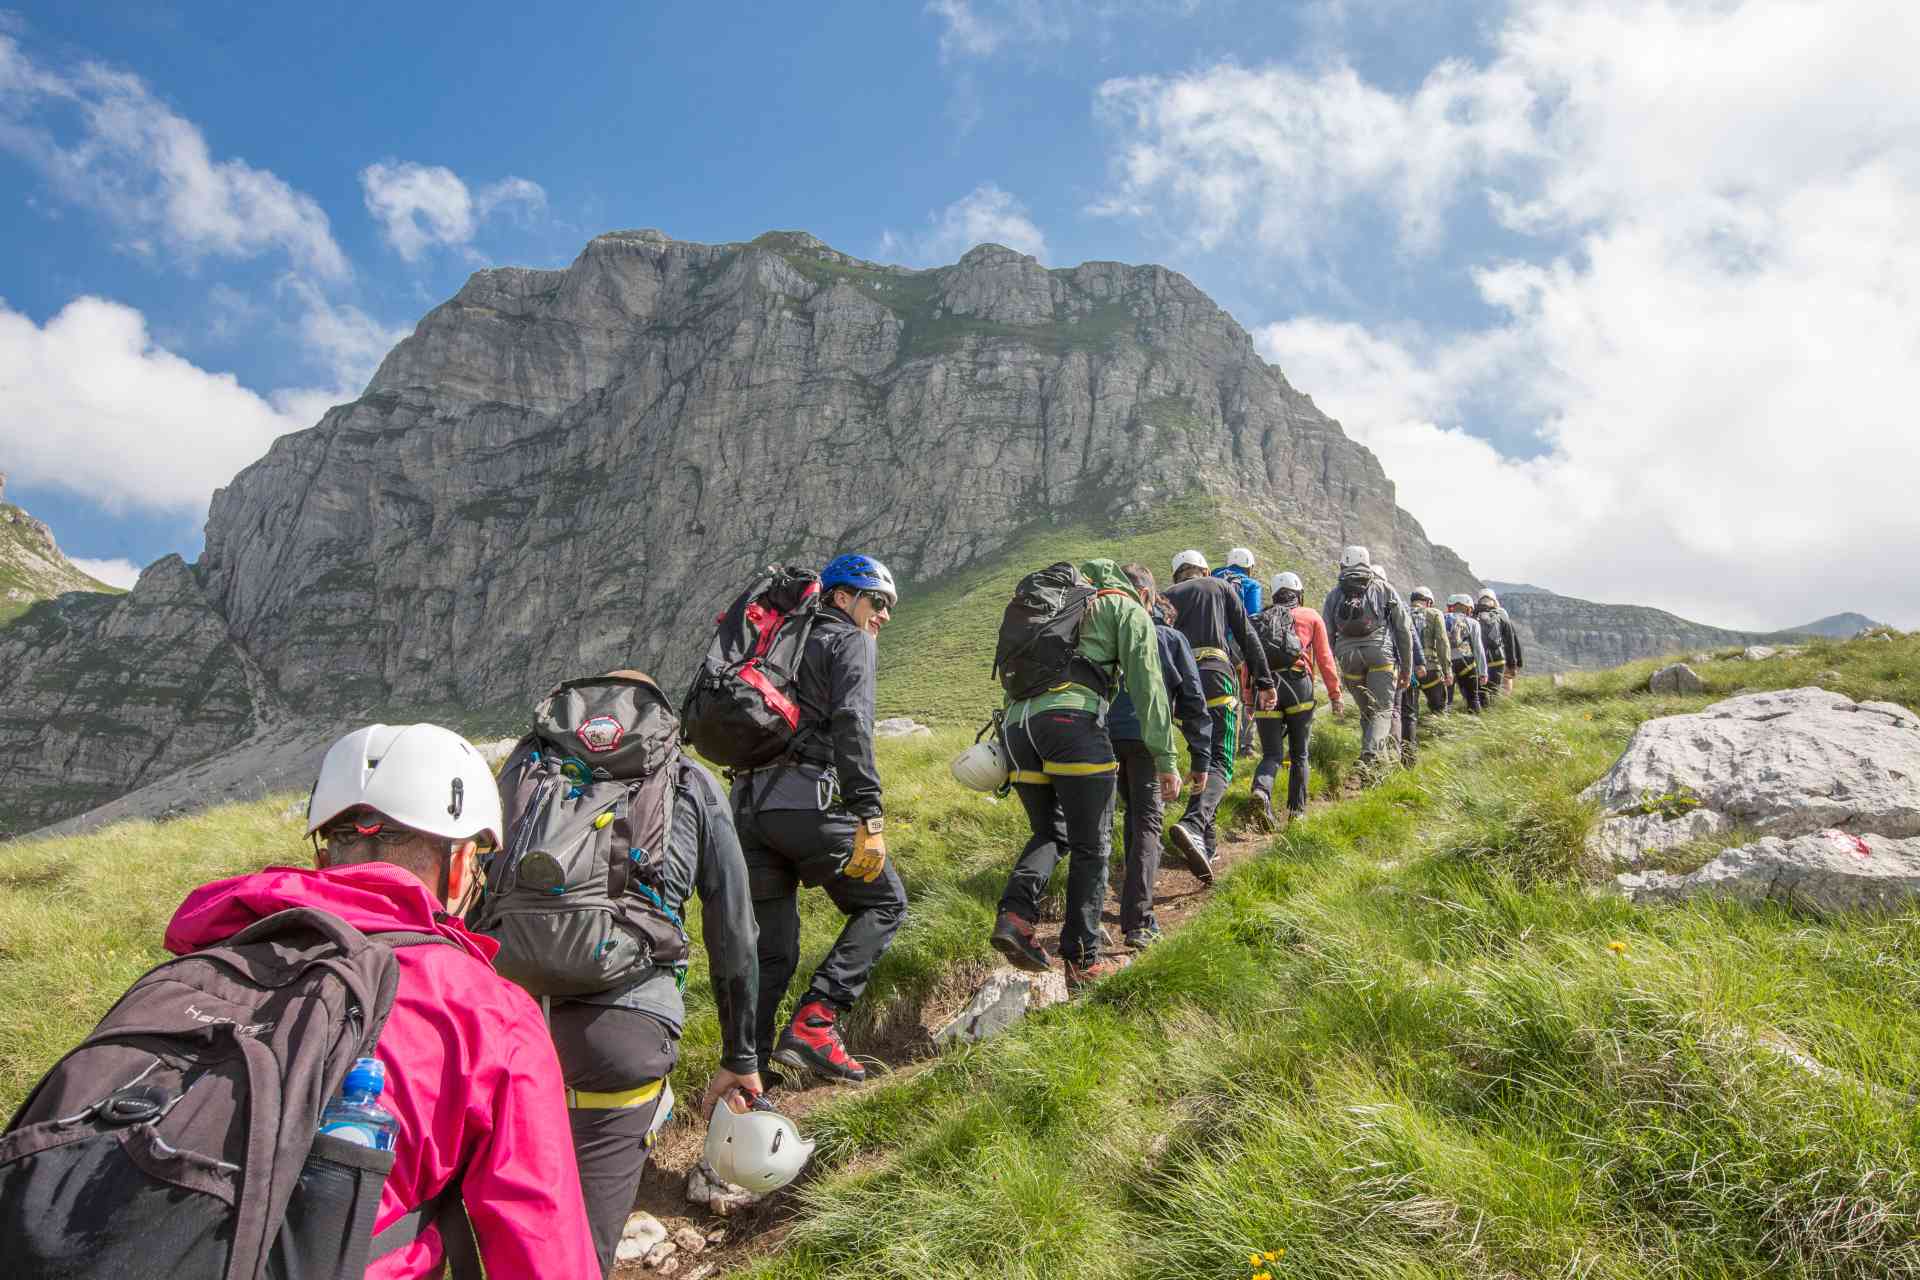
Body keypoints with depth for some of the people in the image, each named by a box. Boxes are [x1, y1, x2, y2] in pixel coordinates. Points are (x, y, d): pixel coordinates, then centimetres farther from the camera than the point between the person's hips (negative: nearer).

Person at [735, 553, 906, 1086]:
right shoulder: (849, 641, 4)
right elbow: (851, 724, -13)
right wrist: (871, 818, -19)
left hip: (748, 805, 8)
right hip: (807, 802, -7)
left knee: (770, 948, 14)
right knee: (884, 903, 8)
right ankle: (814, 1023, -4)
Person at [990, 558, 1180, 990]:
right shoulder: (1128, 608, 16)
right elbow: (1147, 685, 4)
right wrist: (1166, 760, 3)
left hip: (1017, 719, 6)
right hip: (1071, 716, -6)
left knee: (1051, 834, 19)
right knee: (1091, 845, 5)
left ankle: (1015, 914, -5)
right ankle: (1083, 961, 7)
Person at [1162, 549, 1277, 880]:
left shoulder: (1165, 596, 23)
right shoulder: (1221, 588, 19)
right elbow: (1247, 637, 12)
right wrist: (1264, 683, 13)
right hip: (1215, 674, -3)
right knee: (1219, 764, -12)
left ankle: (1206, 841, 14)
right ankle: (1192, 825, -38)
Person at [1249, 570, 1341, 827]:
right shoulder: (1311, 617, 14)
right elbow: (1324, 658, 9)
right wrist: (1335, 693, 13)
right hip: (1298, 686, -1)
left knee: (1272, 754, 2)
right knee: (1298, 754, 13)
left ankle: (1261, 791, -27)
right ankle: (1296, 810, 15)